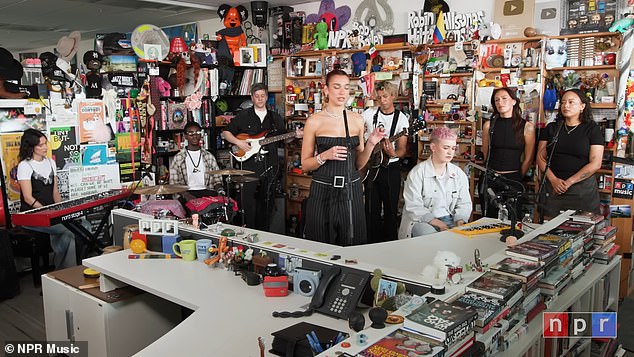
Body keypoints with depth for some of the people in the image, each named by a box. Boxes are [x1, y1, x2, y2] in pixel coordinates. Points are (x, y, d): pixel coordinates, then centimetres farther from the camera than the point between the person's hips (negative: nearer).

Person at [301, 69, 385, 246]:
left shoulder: (357, 120, 7)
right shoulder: (314, 121, -3)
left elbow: (358, 164, 12)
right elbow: (305, 165, 1)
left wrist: (370, 144, -3)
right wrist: (325, 156, -16)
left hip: (351, 190, 3)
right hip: (322, 190, -2)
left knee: (351, 246, 6)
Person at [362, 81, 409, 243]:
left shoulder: (401, 118, -3)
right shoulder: (369, 113, 2)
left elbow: (402, 149, -8)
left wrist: (394, 154, -29)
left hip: (391, 167, -1)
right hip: (370, 166, 1)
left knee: (391, 208, 6)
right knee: (372, 208, 7)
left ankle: (389, 241, 20)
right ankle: (372, 243, 17)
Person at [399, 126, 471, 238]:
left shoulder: (459, 174, 12)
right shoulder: (417, 173, -3)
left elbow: (464, 204, 11)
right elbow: (414, 206, -11)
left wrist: (460, 221, -10)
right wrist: (436, 223, -21)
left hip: (450, 220, 4)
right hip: (423, 221, -4)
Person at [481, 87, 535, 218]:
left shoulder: (527, 127, -1)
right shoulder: (489, 125, 4)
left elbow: (528, 159, 4)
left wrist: (517, 178, 7)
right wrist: (493, 172, 12)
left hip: (513, 179, -1)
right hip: (490, 179, 1)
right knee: (490, 218, 5)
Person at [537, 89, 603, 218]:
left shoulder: (592, 129, 3)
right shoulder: (551, 128, 11)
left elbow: (595, 163, -5)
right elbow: (541, 157, 6)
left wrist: (569, 182, -12)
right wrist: (554, 180, -9)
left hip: (582, 188, -2)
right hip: (552, 188, 2)